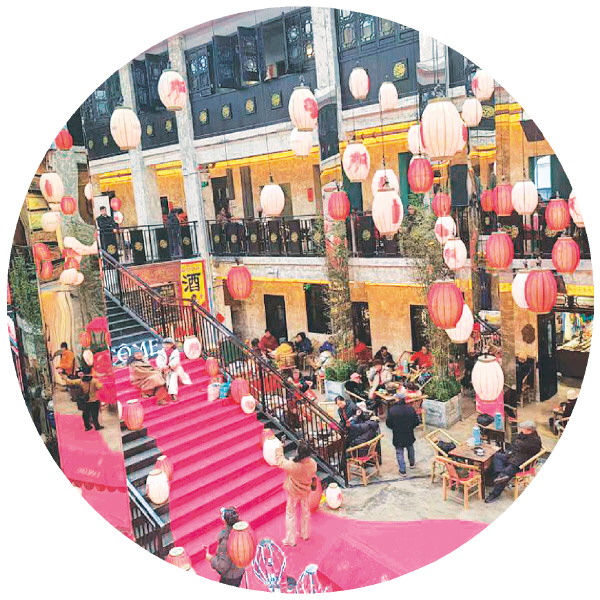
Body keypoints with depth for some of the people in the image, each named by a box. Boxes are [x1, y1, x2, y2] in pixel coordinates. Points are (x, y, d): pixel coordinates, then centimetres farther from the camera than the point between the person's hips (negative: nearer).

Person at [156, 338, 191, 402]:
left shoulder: (175, 352, 0)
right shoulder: (162, 352, 7)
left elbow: (175, 361, -15)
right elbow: (159, 360, -8)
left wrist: (169, 366, -31)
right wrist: (162, 366, -29)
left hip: (174, 370, -3)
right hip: (165, 370, 3)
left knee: (173, 377, -26)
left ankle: (173, 394, -35)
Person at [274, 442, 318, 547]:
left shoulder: (293, 465, -37)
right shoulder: (313, 463, -24)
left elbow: (280, 461, -18)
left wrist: (279, 448, -4)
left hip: (293, 492, -4)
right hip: (306, 491, 4)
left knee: (291, 514, 15)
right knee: (305, 512, 25)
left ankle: (290, 540, 26)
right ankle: (305, 534, 44)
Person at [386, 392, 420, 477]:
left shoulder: (392, 410, -15)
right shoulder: (411, 409, -11)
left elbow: (388, 423, -9)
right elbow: (417, 422, -5)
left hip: (397, 436, -2)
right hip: (409, 435, 2)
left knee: (399, 452, 10)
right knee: (410, 449, 28)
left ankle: (402, 471, 12)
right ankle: (412, 463, 45)